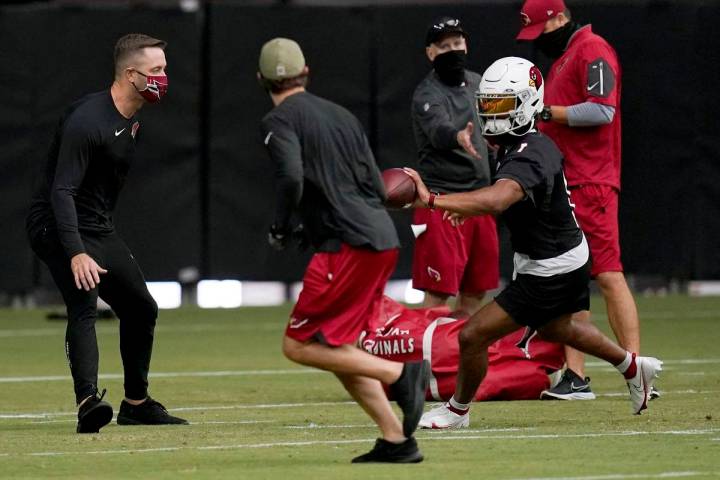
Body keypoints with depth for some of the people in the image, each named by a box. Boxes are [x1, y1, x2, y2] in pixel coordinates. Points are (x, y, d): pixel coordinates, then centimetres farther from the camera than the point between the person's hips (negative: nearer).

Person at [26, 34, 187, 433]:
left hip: (97, 229, 10)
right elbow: (62, 191, -29)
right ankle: (88, 403, -41)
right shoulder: (87, 120, -24)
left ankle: (136, 404, 29)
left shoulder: (131, 120, 7)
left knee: (141, 308, 14)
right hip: (57, 227, -10)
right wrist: (77, 254, -38)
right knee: (84, 303, -28)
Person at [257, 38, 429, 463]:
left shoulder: (281, 120, -2)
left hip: (350, 245, -8)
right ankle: (397, 441, 6)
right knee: (336, 348, 14)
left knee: (299, 345, -3)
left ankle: (399, 373, -15)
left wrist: (281, 229, -3)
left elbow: (292, 178, -20)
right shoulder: (342, 115, 21)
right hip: (384, 239, 8)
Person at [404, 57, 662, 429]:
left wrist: (432, 200, -57)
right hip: (569, 259, 10)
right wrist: (470, 208, 7)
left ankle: (458, 409, 14)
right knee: (555, 329, 36)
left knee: (474, 335, -8)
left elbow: (496, 201, -50)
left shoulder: (527, 158, -30)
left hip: (549, 274, -10)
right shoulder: (537, 144, 1)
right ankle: (633, 367, 52)